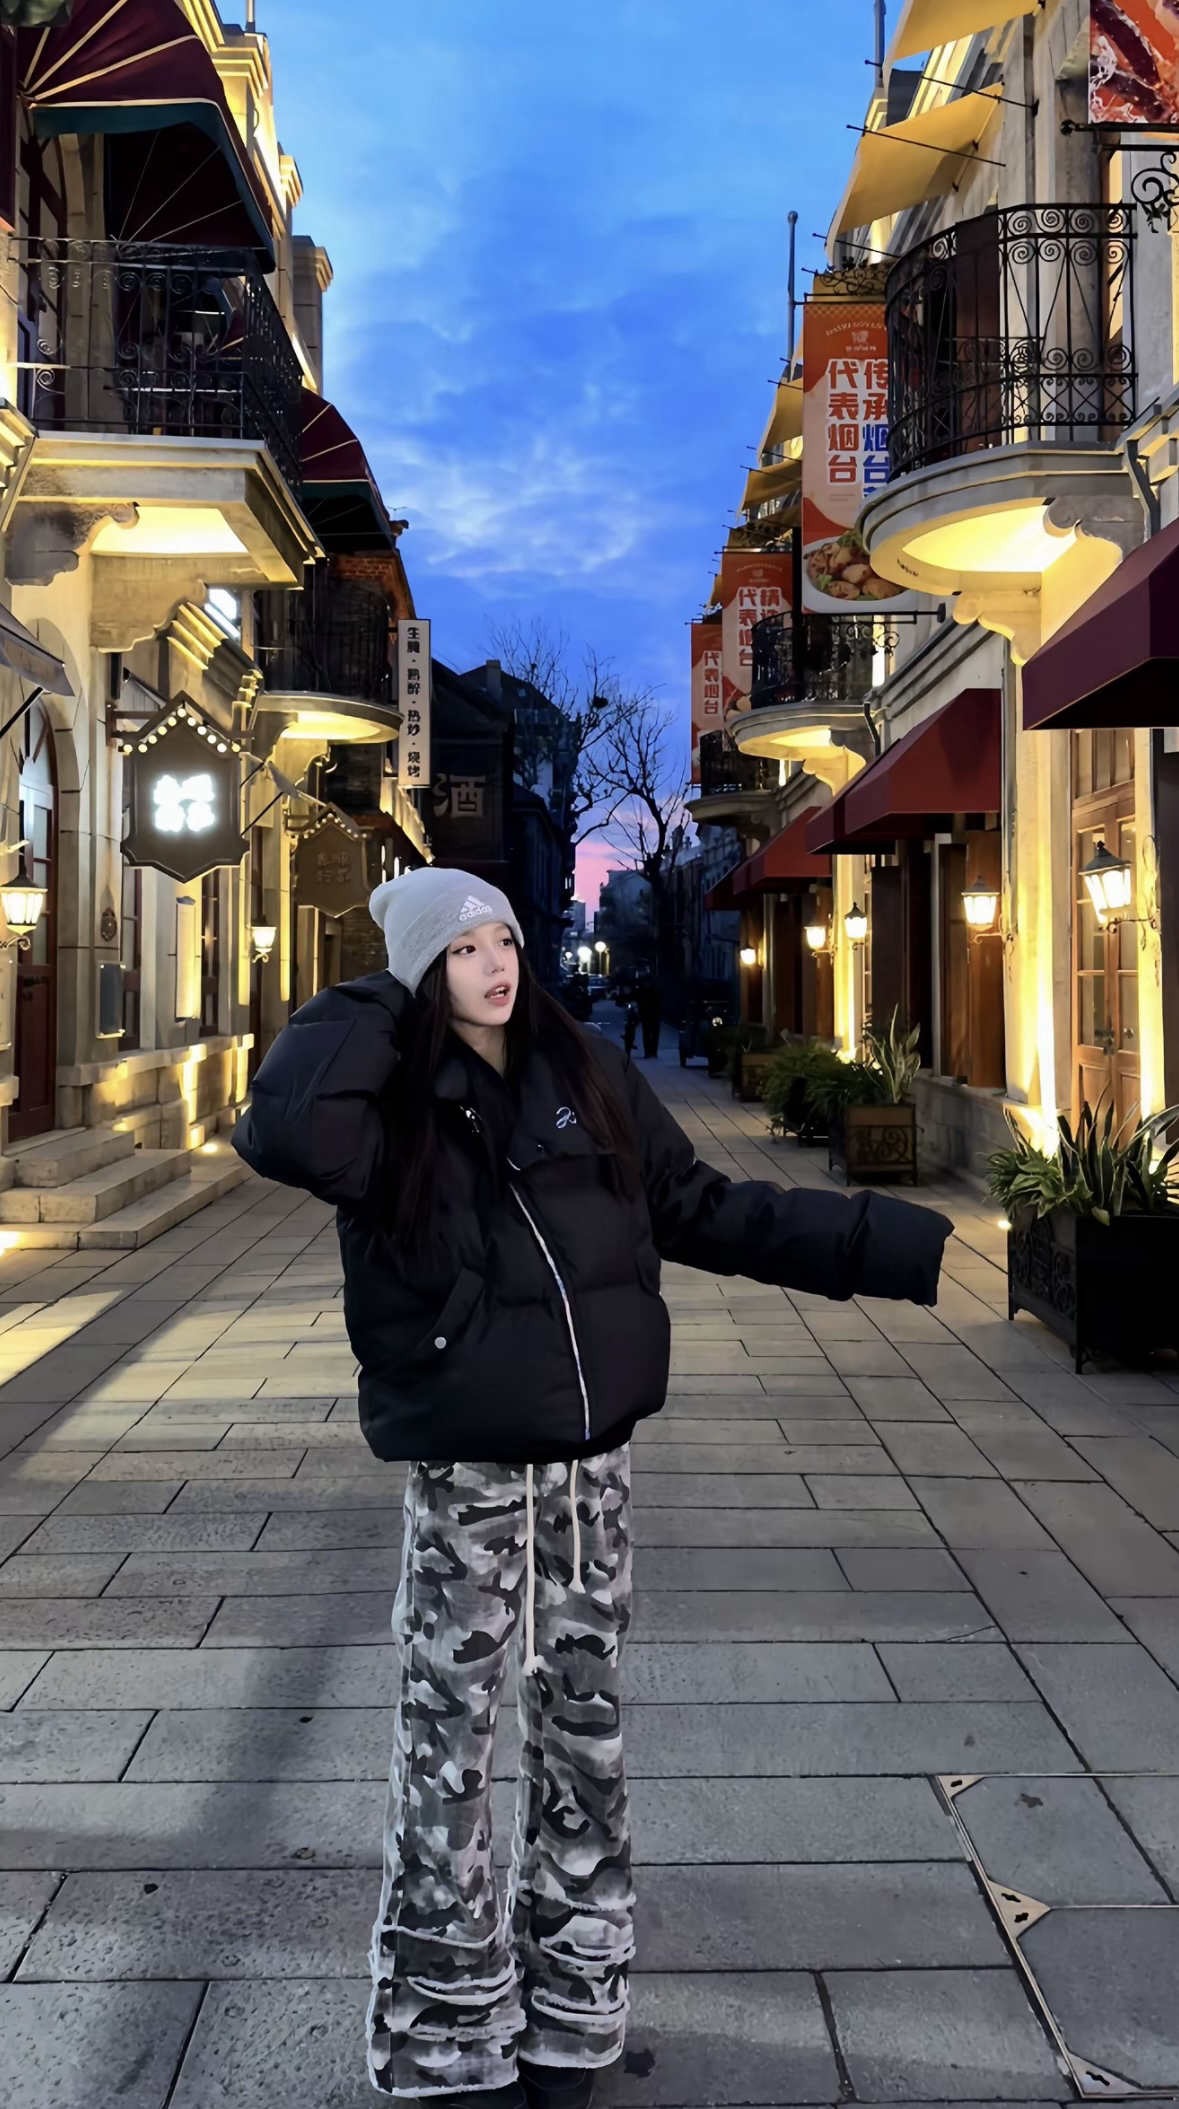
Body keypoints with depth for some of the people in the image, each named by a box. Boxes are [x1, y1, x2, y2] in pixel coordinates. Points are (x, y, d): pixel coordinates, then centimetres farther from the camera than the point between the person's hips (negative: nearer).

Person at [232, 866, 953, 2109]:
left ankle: (567, 2006, 33)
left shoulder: (587, 1078, 2)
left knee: (584, 1726, 14)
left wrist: (889, 1242, 5)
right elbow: (284, 1131, -32)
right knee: (451, 1742, 6)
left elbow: (703, 1212, 7)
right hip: (465, 1472, -4)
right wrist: (377, 1004, -18)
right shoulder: (392, 1107, -9)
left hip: (593, 1457, 4)